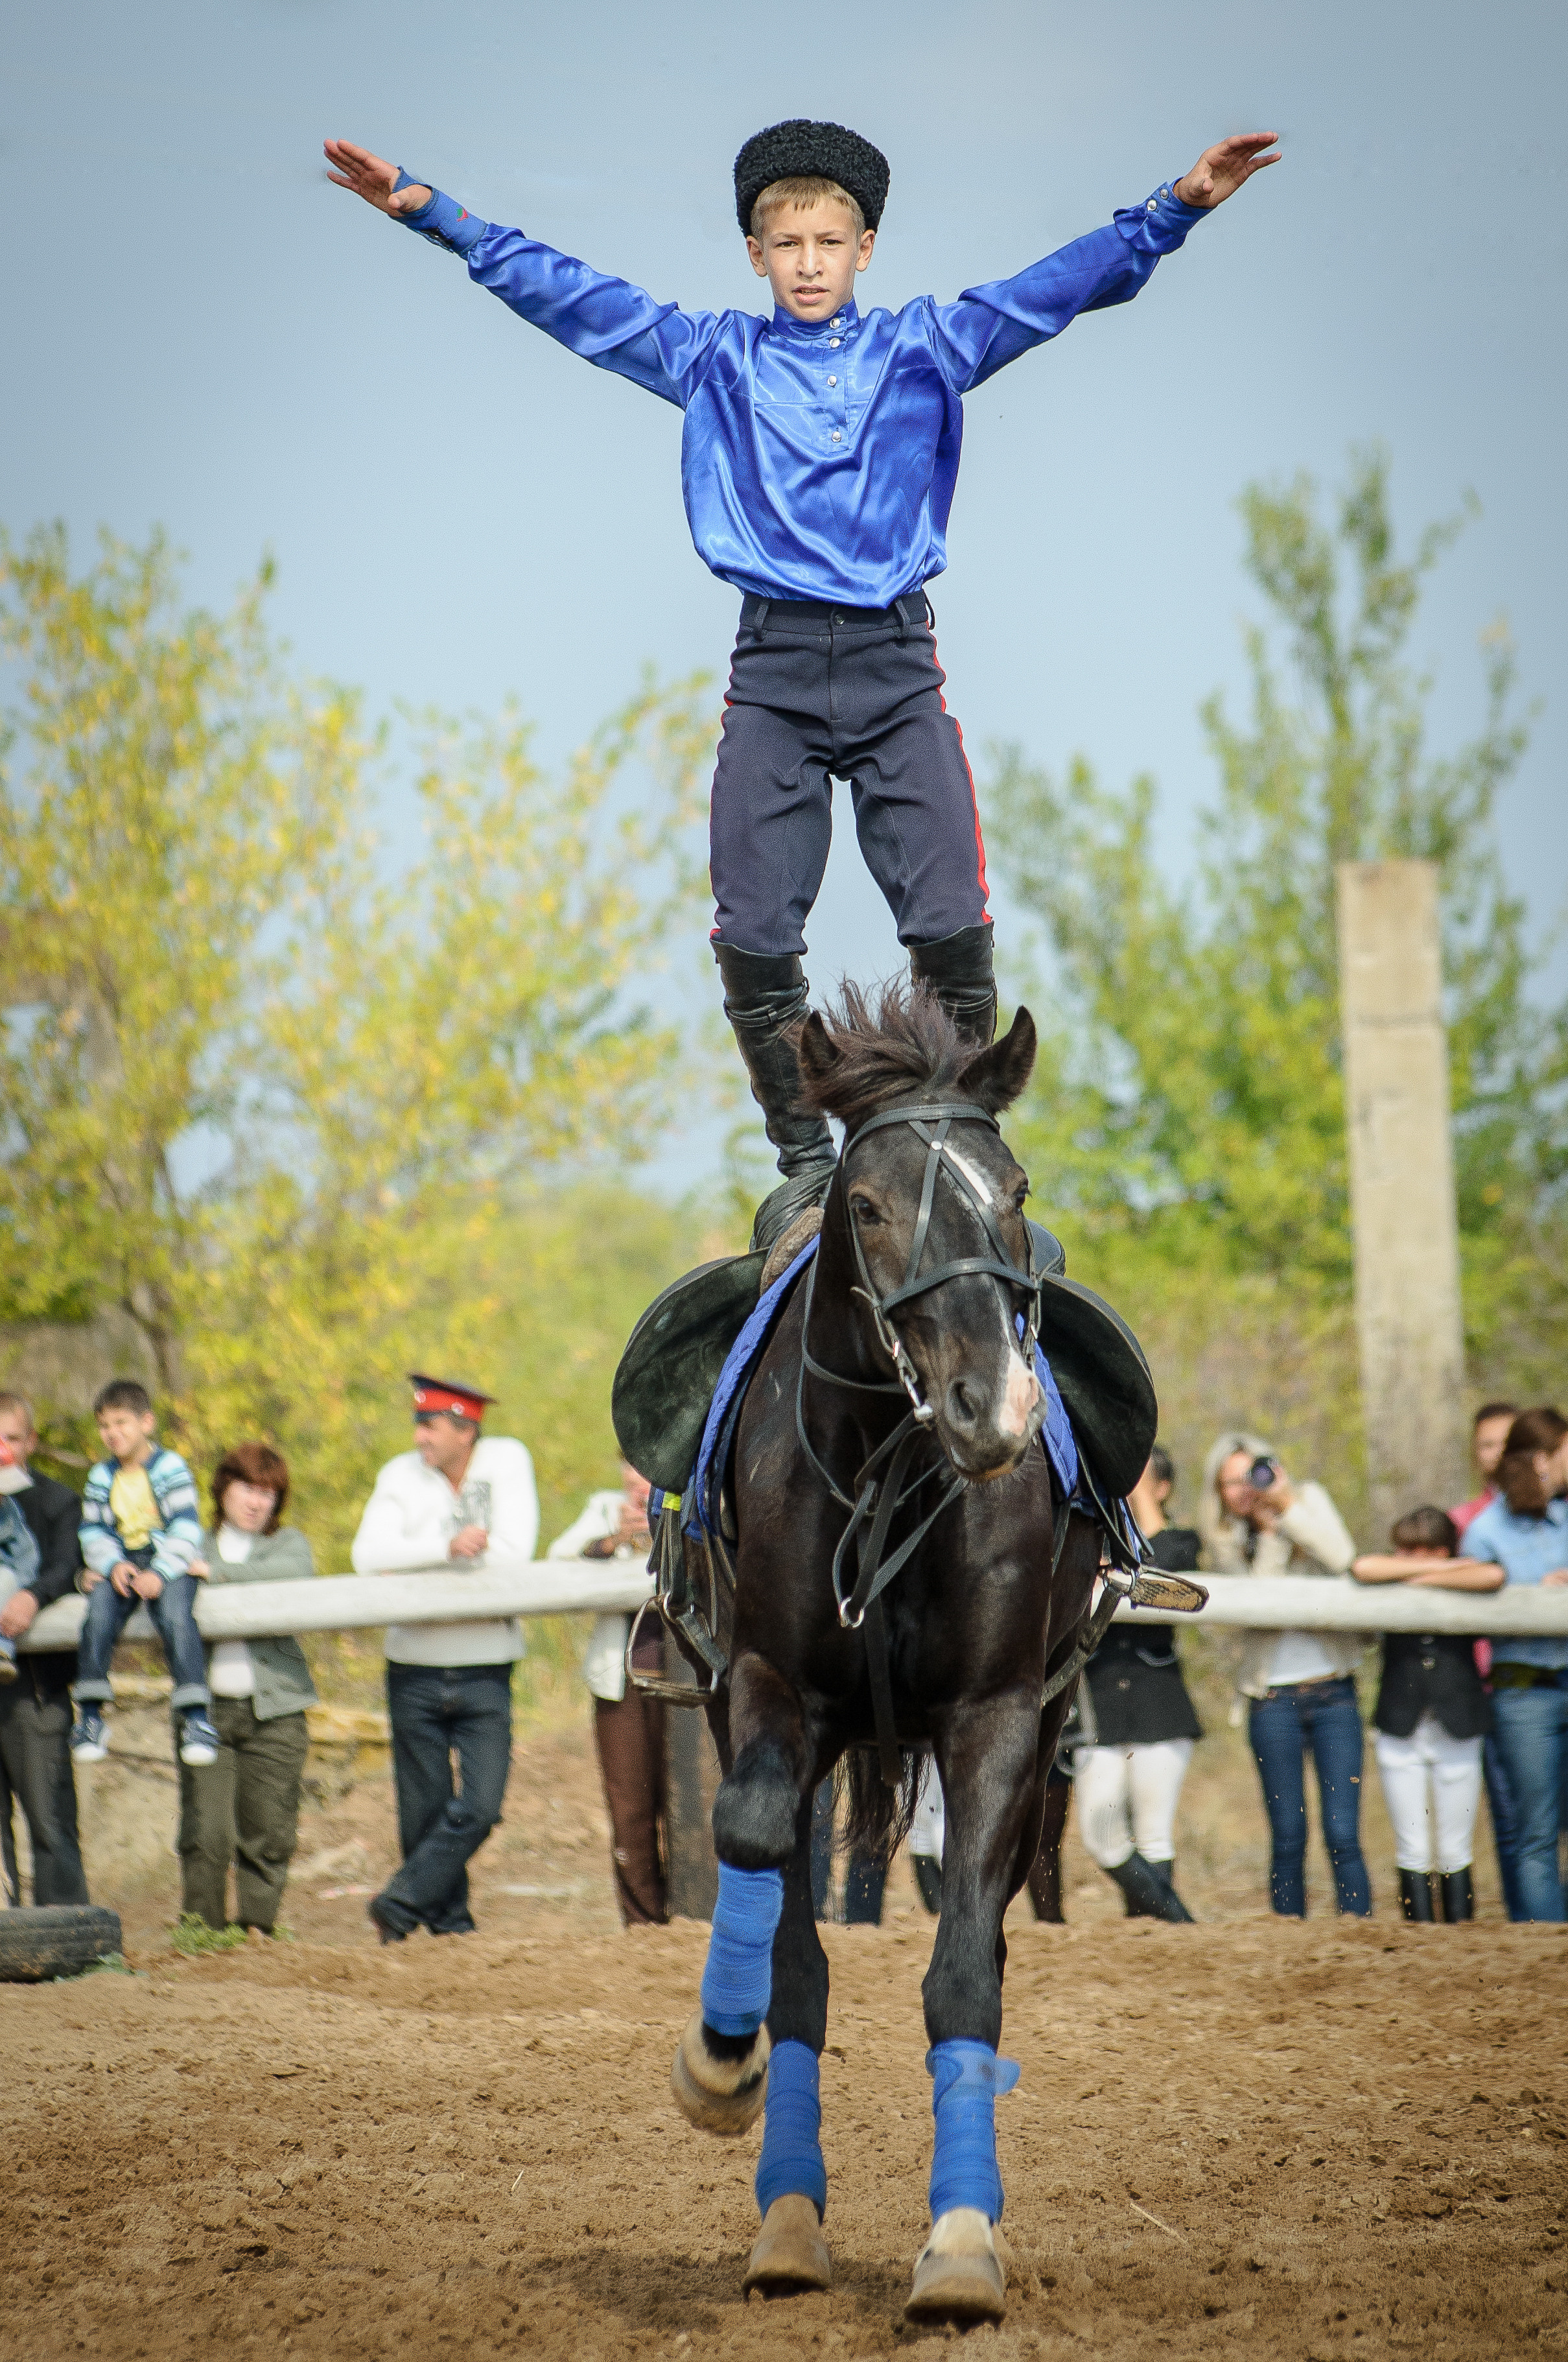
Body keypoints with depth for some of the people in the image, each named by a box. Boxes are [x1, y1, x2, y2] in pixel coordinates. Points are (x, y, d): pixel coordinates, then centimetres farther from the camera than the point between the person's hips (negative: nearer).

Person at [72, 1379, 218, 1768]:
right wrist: (113, 1565, -10)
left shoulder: (170, 1467, 2)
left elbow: (186, 1527, -5)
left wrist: (161, 1573, -17)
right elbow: (93, 1530, 11)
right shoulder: (101, 1476, 15)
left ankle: (195, 1715, -32)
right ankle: (91, 1714, -24)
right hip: (120, 1565, 3)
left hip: (169, 1564, -3)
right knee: (100, 1610, -27)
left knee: (175, 1615, -32)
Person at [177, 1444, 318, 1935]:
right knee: (204, 1833, -8)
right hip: (208, 1706, 1)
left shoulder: (288, 1542, 11)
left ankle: (257, 1923, 8)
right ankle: (202, 1926, -2)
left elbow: (294, 1571, -12)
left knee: (268, 1831, -2)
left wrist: (217, 1572, -15)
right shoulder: (195, 1546, 18)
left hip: (273, 1710, -1)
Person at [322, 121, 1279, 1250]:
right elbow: (565, 295, 10)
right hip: (773, 672, 1)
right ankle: (807, 1158, 9)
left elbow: (1066, 284, 4)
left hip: (896, 668, -1)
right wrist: (437, 215, 3)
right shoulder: (714, 358, 12)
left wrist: (1175, 208, -8)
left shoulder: (923, 347, 10)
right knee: (754, 936, -5)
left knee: (951, 924, -12)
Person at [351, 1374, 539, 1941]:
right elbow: (368, 1555, -13)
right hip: (415, 1675, 1)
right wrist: (445, 1546, -27)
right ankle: (447, 1920, 19)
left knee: (480, 1805, -13)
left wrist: (410, 1567, -9)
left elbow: (514, 1553, -11)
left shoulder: (507, 1460, 0)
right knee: (425, 1811, 5)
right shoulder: (401, 1475, 1)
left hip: (484, 1675, -1)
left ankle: (399, 1903, -6)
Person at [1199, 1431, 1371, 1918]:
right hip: (1273, 1699, 1)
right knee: (1288, 1837, 0)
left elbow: (1343, 1559, -11)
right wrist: (1268, 1529, -12)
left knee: (1343, 1833, -7)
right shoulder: (1225, 1543, 6)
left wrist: (1287, 1507, -12)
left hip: (1333, 1693, -1)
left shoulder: (1311, 1500, 7)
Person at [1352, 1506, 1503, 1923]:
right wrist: (1439, 1567, -14)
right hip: (1400, 1732, 1)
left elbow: (1493, 1577, -21)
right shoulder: (1394, 1582, 4)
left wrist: (1429, 1580, -14)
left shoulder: (1462, 1581, 1)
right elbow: (1363, 1568, -18)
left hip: (1458, 1732, -1)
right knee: (1413, 1852, 1)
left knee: (1455, 1853, 1)